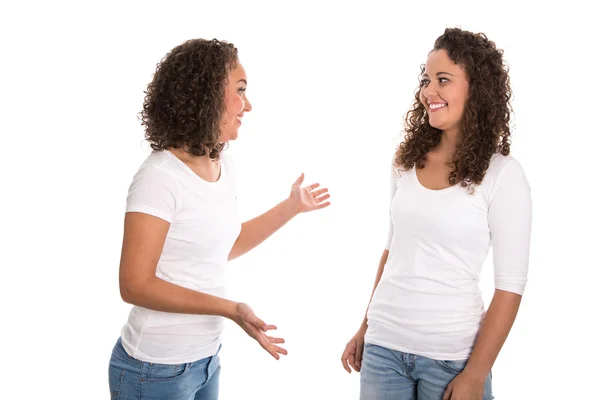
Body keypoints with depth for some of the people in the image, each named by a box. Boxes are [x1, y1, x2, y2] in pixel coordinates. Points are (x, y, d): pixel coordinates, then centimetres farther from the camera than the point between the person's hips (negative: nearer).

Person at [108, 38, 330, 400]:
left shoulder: (225, 167, 3)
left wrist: (292, 207, 19)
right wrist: (231, 309, -26)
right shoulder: (160, 177, -21)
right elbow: (135, 285, -21)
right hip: (157, 369, -8)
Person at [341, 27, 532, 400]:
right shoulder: (406, 160, 4)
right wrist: (365, 328, 14)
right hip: (383, 345, 4)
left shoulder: (502, 173, -9)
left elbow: (510, 286, -9)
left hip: (451, 354, -4)